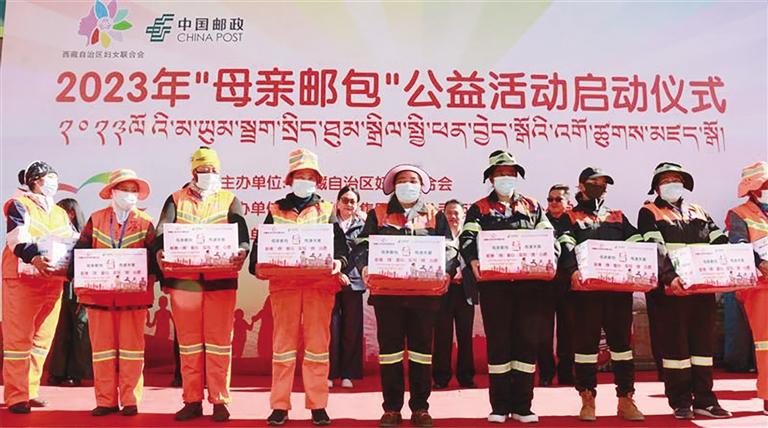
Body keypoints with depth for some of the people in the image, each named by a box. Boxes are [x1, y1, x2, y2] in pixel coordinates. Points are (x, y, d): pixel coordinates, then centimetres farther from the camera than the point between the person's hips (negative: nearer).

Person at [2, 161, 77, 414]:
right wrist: (34, 258, -35)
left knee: (42, 338, 9)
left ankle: (30, 390, 19)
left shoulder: (60, 213, 20)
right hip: (22, 279, -6)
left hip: (53, 281, 6)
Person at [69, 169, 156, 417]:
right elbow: (81, 251, 6)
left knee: (131, 347, 3)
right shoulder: (96, 219, 9)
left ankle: (130, 401, 12)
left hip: (134, 294, -1)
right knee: (102, 347, 6)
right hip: (99, 293, 1)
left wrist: (148, 280, -15)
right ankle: (105, 401, 16)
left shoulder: (145, 222, 5)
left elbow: (153, 257, 0)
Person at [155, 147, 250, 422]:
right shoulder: (176, 199, 13)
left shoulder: (230, 200, 10)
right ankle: (192, 401, 18)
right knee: (188, 341, 7)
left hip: (221, 279, -1)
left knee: (219, 341, 2)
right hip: (183, 279, 1)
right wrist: (160, 251, -22)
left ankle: (219, 401, 11)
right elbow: (162, 231, 1)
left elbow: (241, 233, -3)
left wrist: (242, 251, -26)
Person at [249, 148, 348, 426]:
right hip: (283, 283, 0)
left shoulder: (327, 211, 13)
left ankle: (318, 405, 10)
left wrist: (339, 262, -18)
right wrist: (257, 265, -13)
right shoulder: (276, 211, 14)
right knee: (283, 341, 3)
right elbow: (261, 244, 7)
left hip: (320, 283, 0)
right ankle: (280, 406, 10)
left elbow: (340, 245, 4)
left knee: (317, 342, 1)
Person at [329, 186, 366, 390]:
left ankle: (348, 374, 13)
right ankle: (329, 374, 5)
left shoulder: (362, 225, 12)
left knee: (352, 328, 3)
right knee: (331, 327, -4)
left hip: (353, 281, 1)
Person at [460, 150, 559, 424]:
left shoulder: (533, 207, 16)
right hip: (494, 283, -2)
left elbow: (549, 237, 10)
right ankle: (499, 406, 11)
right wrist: (474, 261, -25)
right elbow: (467, 238, -5)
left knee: (527, 340, 4)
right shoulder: (479, 209, 8)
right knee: (497, 341, 2)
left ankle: (522, 406, 14)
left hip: (529, 283, 2)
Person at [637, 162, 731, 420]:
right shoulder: (649, 213, 1)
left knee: (703, 342, 9)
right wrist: (669, 277, -27)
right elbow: (654, 248, -13)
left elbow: (720, 242, 12)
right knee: (675, 345, 0)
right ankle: (681, 401, 9)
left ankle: (704, 400, 17)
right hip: (670, 289, -5)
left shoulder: (698, 212, 19)